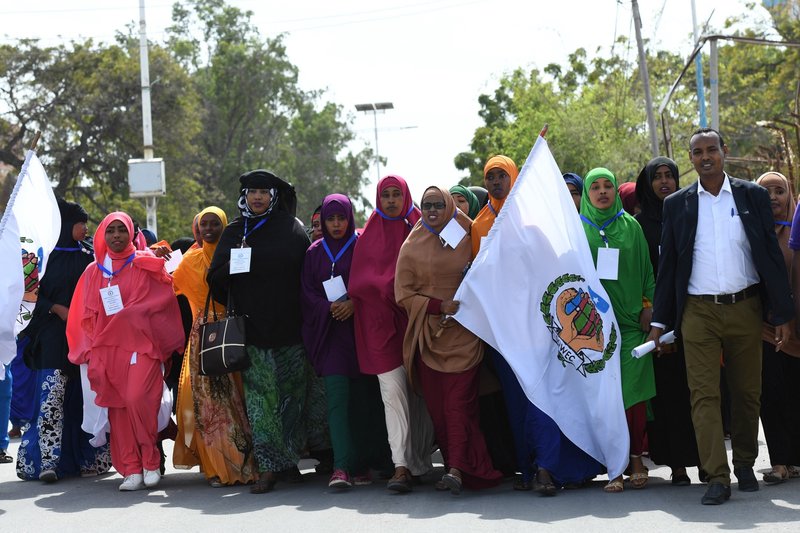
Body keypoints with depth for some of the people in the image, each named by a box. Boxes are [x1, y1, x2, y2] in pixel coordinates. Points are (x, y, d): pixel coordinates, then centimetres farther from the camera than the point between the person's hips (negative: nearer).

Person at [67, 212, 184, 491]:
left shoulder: (145, 265, 7)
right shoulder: (94, 272, 15)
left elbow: (163, 302, 4)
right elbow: (87, 316, 16)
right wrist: (92, 354, 10)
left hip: (142, 345, -3)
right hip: (107, 350, 3)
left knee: (137, 399, -20)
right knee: (117, 407, -3)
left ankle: (150, 462, -7)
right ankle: (132, 470, 0)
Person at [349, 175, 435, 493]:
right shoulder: (369, 236, 12)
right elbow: (358, 282, 3)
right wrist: (394, 288, -10)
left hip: (414, 319, 1)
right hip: (381, 321, 0)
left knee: (420, 392, 3)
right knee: (393, 390, -10)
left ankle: (420, 459, 14)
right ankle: (402, 466, -13)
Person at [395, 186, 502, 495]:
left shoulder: (466, 241, 7)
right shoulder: (412, 247, 8)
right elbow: (403, 294, 1)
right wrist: (440, 305, -11)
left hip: (462, 334, -2)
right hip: (427, 336, 2)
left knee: (458, 401, -13)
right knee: (436, 406, 0)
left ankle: (456, 468, -20)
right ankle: (454, 464, 6)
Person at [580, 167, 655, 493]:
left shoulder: (631, 226, 11)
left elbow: (645, 268, 11)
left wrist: (648, 306, 1)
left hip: (631, 320, 1)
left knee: (634, 391, -5)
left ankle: (636, 457, 4)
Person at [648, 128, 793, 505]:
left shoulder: (753, 197, 5)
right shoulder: (677, 204, 7)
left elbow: (772, 256, 5)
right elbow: (667, 265, 10)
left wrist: (782, 314, 0)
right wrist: (659, 320, 5)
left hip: (745, 308, 0)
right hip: (698, 313, 0)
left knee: (747, 392, 7)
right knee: (704, 394, -6)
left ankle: (745, 464, 23)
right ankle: (717, 477, -6)